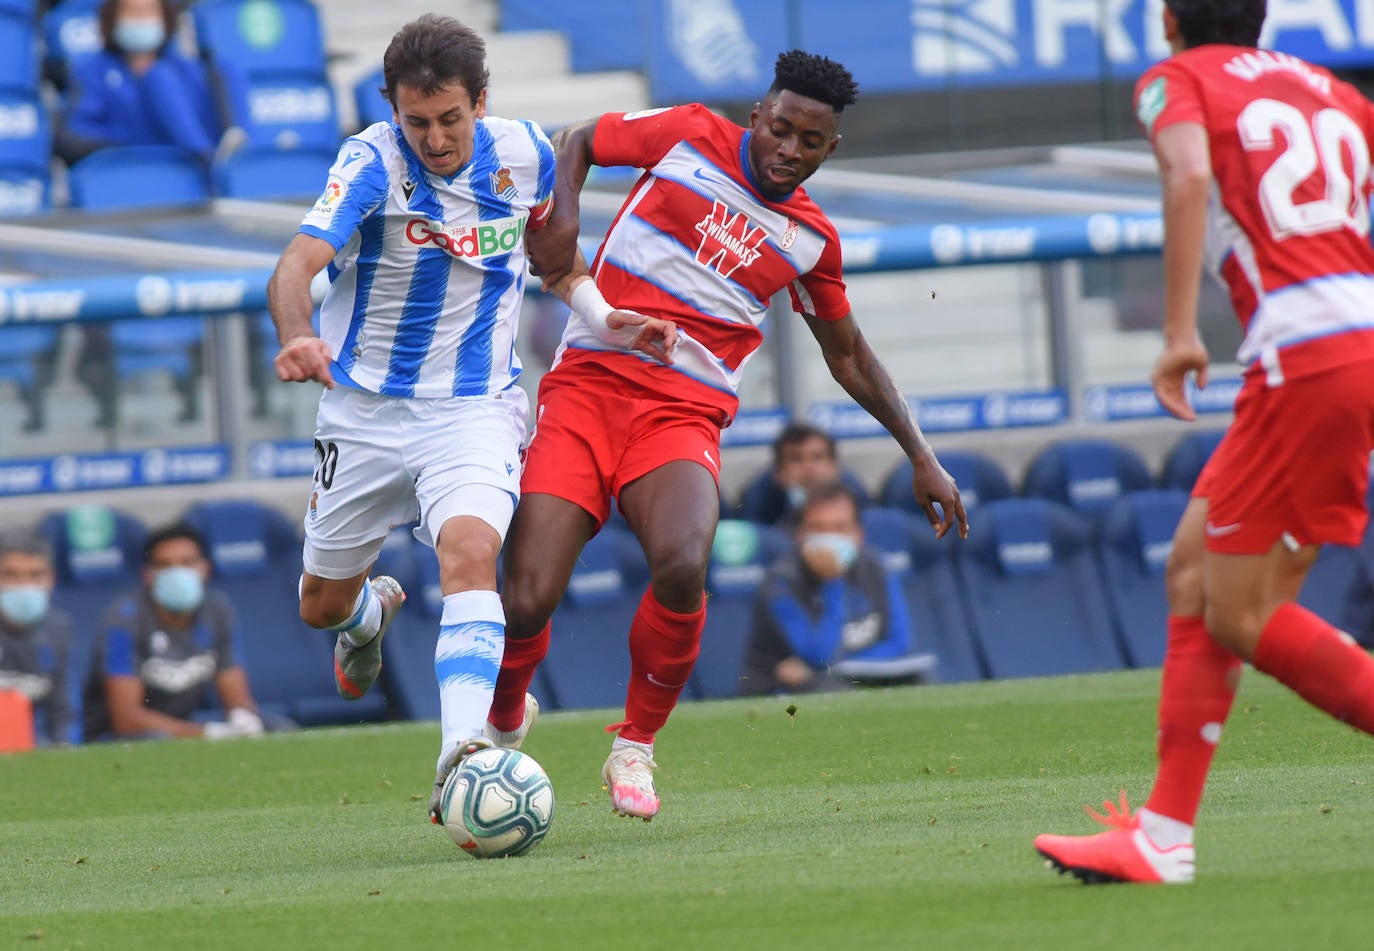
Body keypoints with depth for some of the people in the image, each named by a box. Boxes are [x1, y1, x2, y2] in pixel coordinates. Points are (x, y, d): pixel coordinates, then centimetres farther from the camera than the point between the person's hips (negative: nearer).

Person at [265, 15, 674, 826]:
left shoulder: (526, 155, -6)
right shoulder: (373, 163, -18)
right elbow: (298, 266, -34)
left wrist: (606, 317, 5)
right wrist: (297, 338, -54)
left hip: (474, 409, 0)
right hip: (366, 412, 0)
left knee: (470, 554, -28)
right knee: (323, 605, 13)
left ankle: (462, 757, -39)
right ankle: (374, 611, 53)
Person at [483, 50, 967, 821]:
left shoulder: (810, 239, 11)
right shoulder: (690, 136, 3)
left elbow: (851, 357, 24)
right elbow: (576, 143, 18)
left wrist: (923, 458, 21)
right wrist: (562, 218, -2)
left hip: (684, 417, 1)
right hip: (586, 387, -1)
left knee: (683, 566, -32)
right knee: (527, 603, -15)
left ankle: (635, 748, -6)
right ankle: (503, 722, 22)